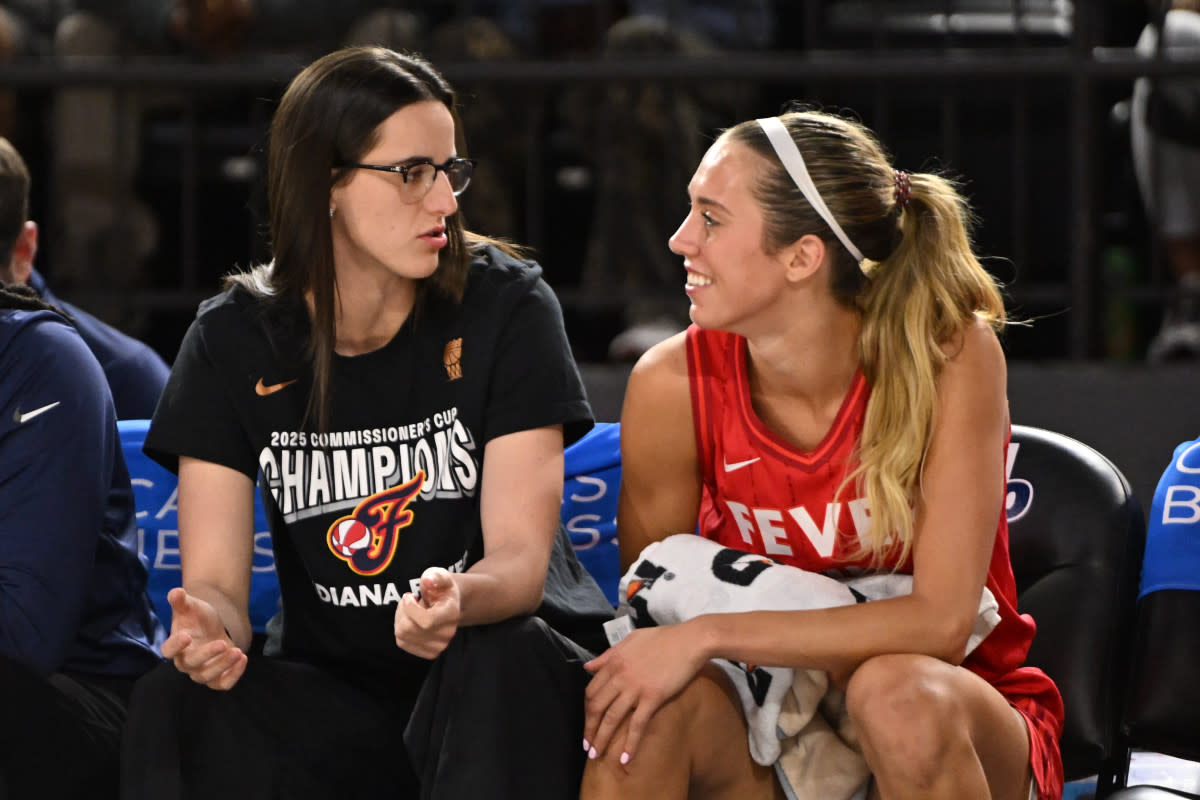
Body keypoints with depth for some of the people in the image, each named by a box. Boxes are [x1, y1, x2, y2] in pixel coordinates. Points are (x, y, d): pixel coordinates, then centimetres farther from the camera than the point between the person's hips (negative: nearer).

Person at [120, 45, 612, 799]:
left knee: (494, 661, -36)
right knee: (177, 701, -28)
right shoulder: (234, 340, -1)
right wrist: (207, 629, -33)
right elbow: (215, 580, -7)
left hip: (511, 681, -1)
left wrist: (457, 600, -39)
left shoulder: (504, 305, -7)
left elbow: (521, 559, -14)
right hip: (335, 693, 1)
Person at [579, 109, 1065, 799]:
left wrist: (708, 635, -26)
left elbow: (941, 621, -23)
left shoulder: (950, 353, -18)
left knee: (897, 693, -36)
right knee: (646, 698, -30)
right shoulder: (673, 385, -10)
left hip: (961, 723, -1)